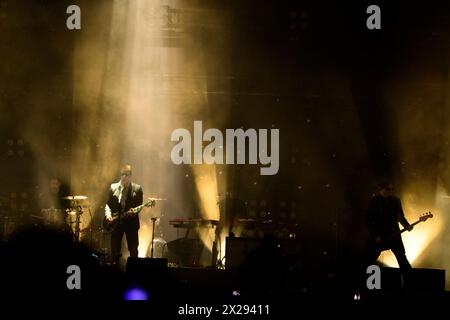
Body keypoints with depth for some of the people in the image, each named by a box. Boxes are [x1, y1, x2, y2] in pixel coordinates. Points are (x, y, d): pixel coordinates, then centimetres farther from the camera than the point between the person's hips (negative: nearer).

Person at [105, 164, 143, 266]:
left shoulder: (137, 189, 1)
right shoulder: (113, 187, 7)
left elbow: (139, 205, 0)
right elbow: (108, 203, 11)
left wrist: (135, 210, -21)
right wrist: (108, 214, -7)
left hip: (131, 221, -2)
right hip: (116, 222, 2)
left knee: (133, 250, 0)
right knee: (115, 250, 4)